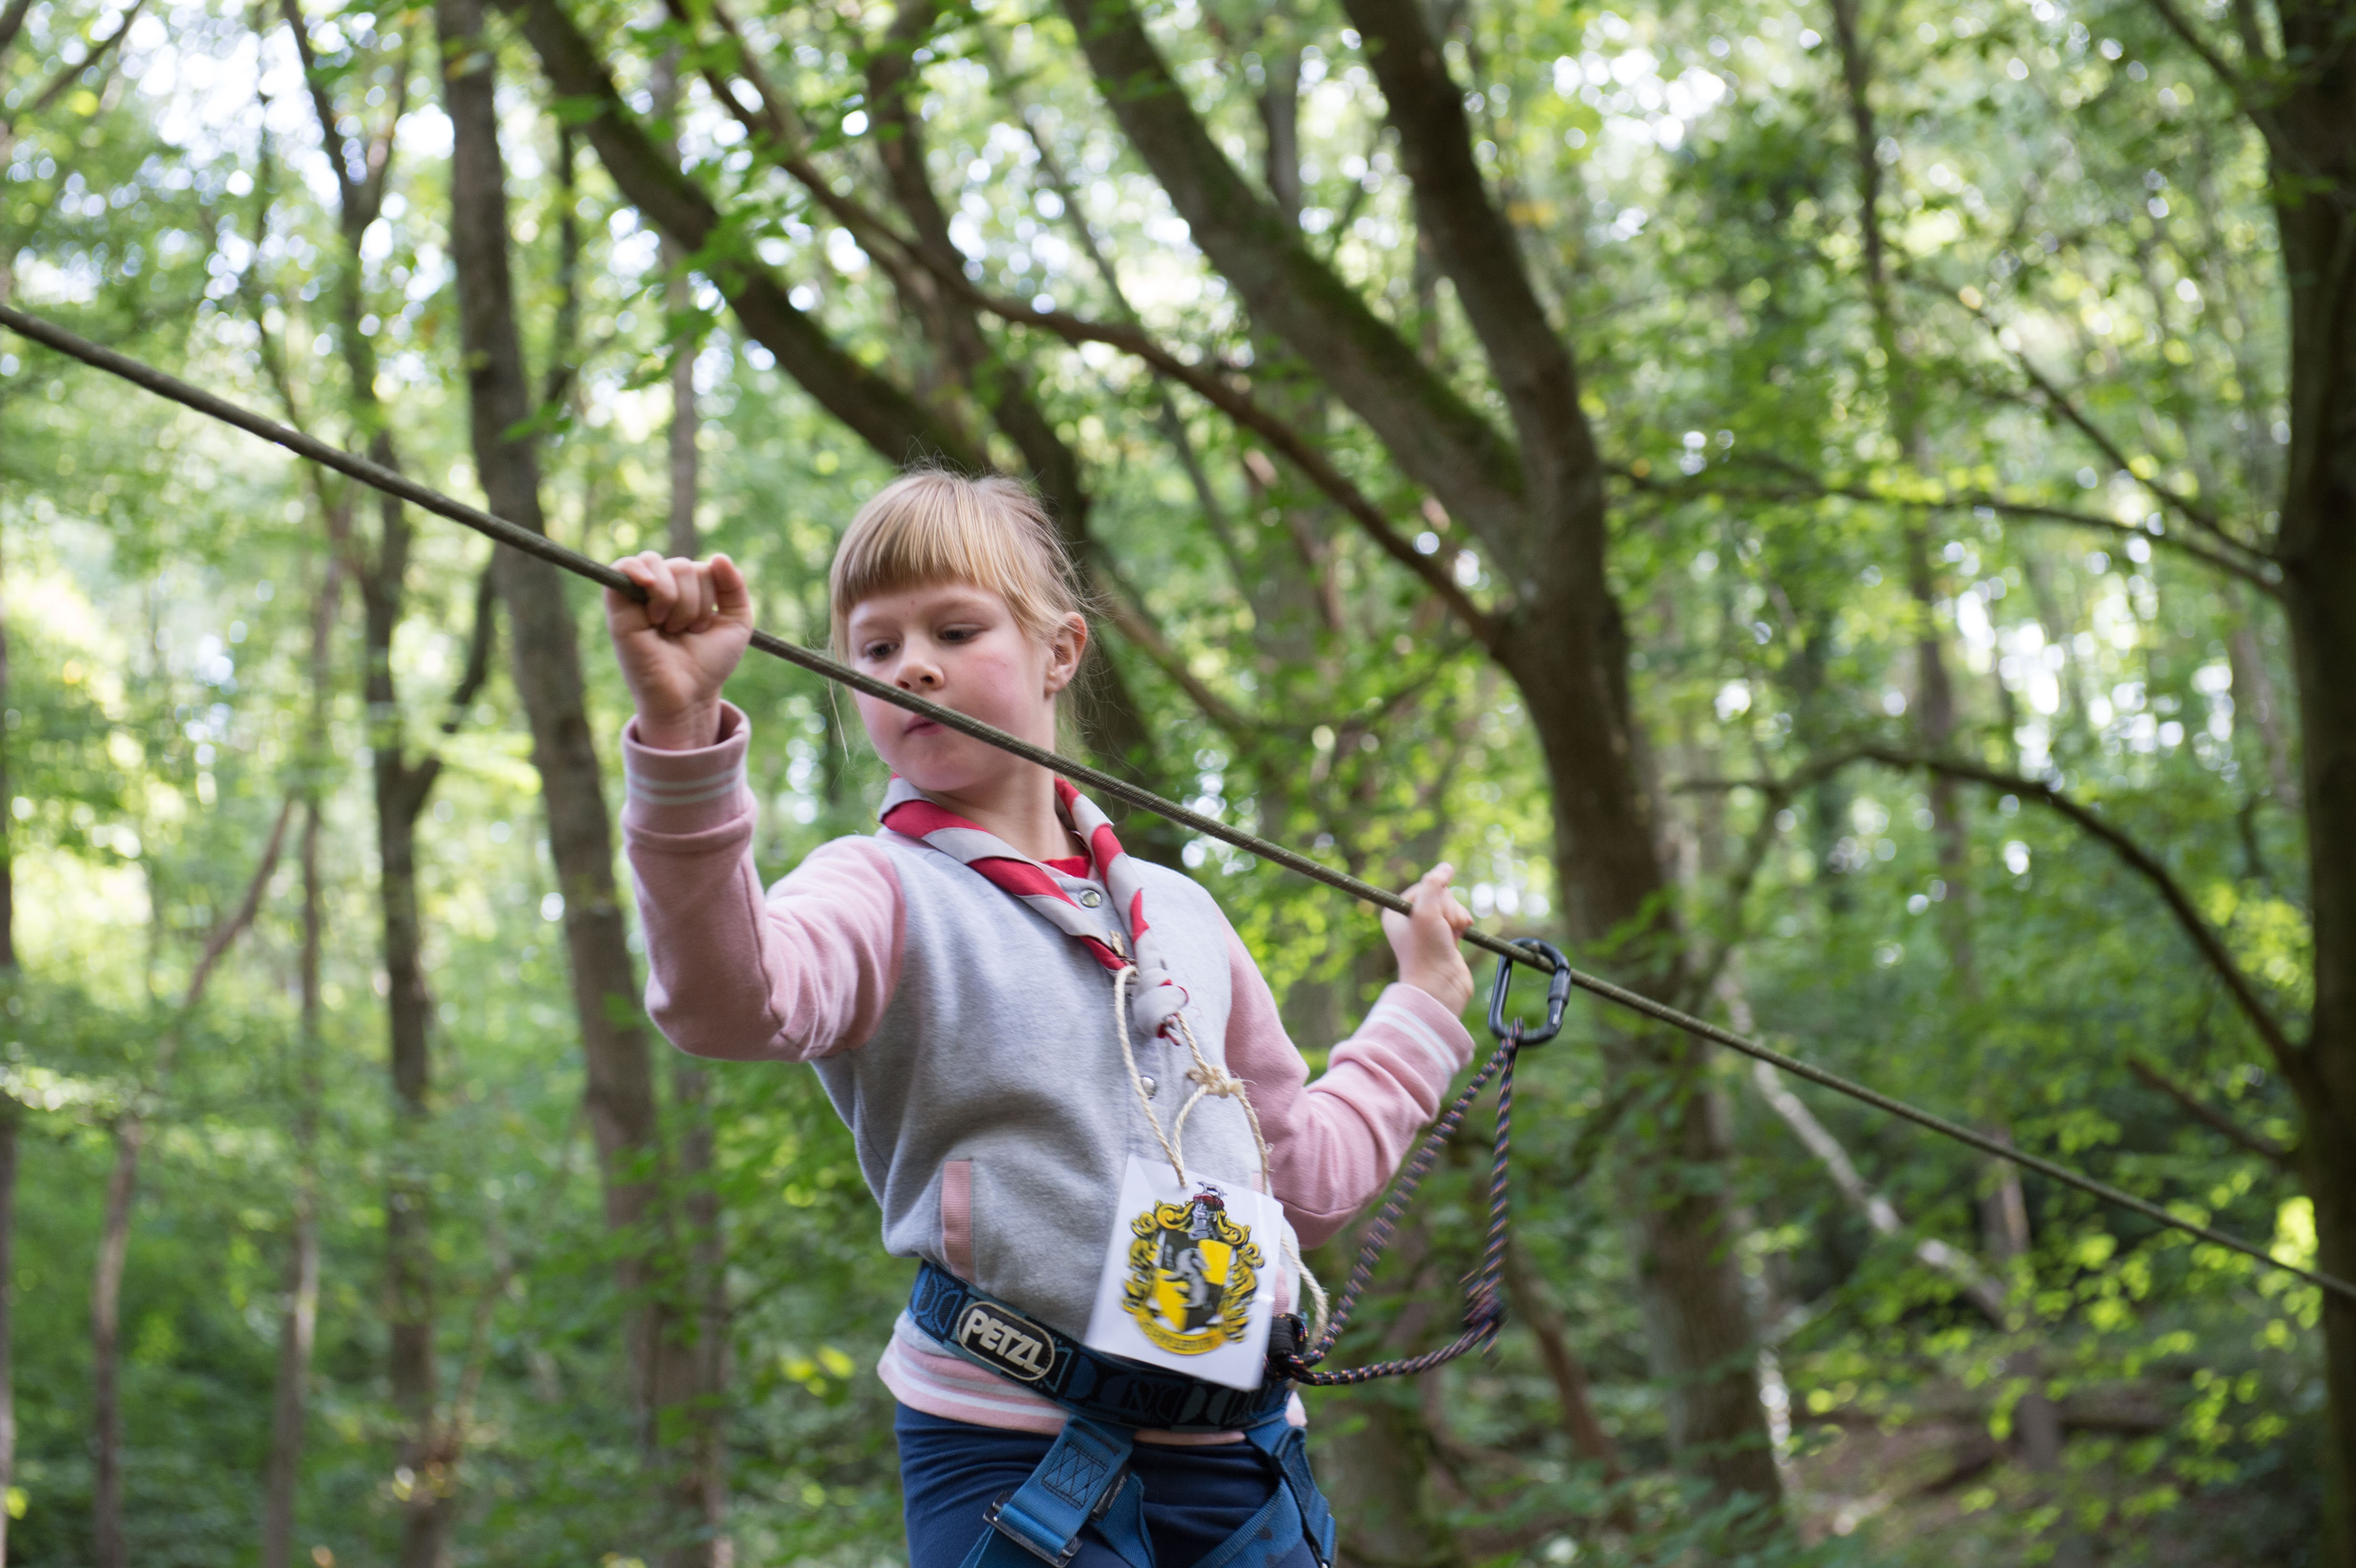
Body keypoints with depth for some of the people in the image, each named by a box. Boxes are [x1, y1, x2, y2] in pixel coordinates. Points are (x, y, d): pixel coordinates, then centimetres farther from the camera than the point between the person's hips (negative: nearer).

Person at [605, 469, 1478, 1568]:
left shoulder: (1179, 914, 14)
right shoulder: (886, 893, -3)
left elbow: (1306, 1171, 25)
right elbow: (728, 999, -27)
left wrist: (1422, 1005, 31)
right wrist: (680, 733, -41)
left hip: (1242, 1461, 5)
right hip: (1016, 1460, -5)